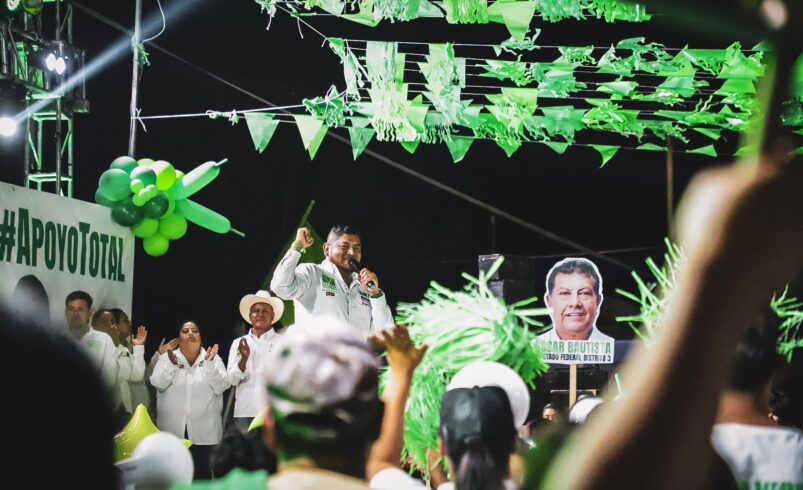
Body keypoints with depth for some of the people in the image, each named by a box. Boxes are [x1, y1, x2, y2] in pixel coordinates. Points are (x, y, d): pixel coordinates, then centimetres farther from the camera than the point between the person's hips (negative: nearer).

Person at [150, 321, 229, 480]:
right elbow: (157, 383, -7)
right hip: (173, 429, 0)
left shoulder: (214, 358, 6)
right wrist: (172, 364, -21)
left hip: (204, 430, 0)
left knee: (202, 472, 1)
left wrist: (210, 364, -19)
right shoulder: (167, 358, 7)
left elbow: (221, 386, -6)